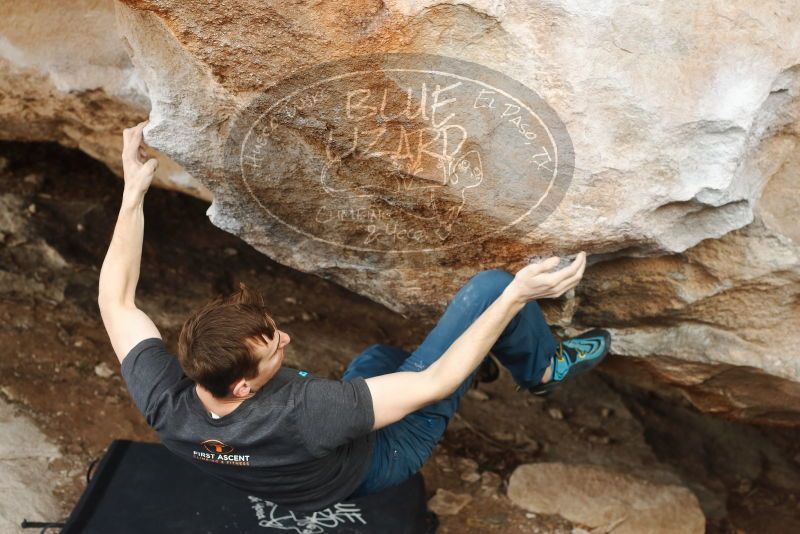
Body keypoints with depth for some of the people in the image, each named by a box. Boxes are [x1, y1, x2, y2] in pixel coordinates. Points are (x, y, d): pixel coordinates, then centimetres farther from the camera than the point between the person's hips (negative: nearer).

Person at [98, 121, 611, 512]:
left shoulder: (163, 402, -29)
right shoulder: (298, 415, -46)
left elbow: (115, 301, -12)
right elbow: (433, 383, -37)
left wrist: (133, 193, -12)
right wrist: (515, 297, -34)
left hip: (334, 444, 6)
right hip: (382, 455, -6)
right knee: (490, 285, -13)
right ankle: (543, 367, 19)